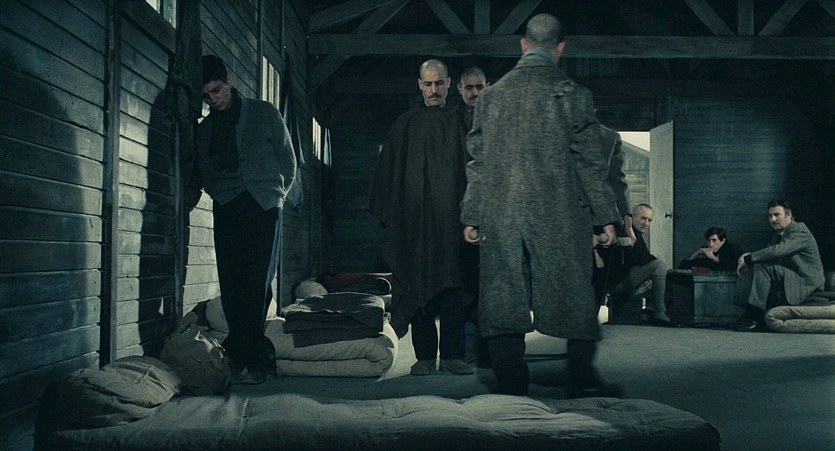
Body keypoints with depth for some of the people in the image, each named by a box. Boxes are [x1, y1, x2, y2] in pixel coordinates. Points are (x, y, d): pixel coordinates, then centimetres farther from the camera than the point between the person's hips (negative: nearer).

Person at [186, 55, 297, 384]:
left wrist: (276, 195, 8)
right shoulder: (205, 128, 19)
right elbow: (200, 173, 20)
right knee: (231, 286, -4)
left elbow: (287, 160, 11)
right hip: (225, 209, 4)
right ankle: (245, 358, 1)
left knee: (257, 284, -12)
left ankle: (252, 360, -10)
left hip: (261, 205, -3)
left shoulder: (264, 113, 9)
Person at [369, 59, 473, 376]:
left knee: (452, 285, -4)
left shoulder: (460, 123, 10)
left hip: (451, 218, 0)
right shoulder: (406, 125, 11)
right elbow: (388, 171, 9)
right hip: (415, 218, 0)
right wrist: (389, 215, 1)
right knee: (419, 284, 0)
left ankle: (452, 354, 1)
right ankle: (425, 355, 6)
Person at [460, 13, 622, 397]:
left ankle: (512, 388, 8)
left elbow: (478, 161, 8)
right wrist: (605, 216, 3)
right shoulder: (570, 93, -2)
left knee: (503, 300, 6)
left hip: (499, 217, 3)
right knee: (574, 295, 8)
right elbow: (589, 160, -3)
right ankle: (582, 380, 15)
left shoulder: (492, 94, 8)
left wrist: (471, 217, 12)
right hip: (558, 215, -3)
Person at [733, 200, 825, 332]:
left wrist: (749, 258, -22)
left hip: (807, 284, -9)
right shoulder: (778, 234, 19)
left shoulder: (800, 230, -11)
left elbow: (778, 251, -26)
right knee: (750, 272, -7)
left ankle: (753, 316, -27)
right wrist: (748, 260, -12)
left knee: (762, 266, -25)